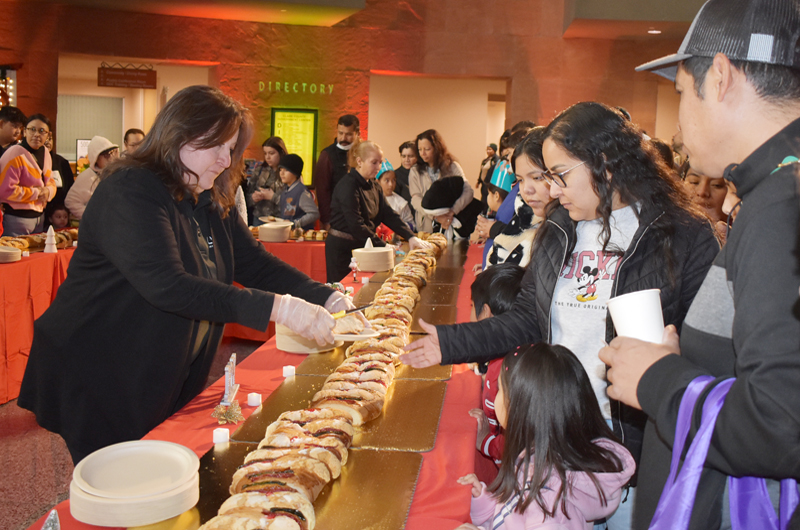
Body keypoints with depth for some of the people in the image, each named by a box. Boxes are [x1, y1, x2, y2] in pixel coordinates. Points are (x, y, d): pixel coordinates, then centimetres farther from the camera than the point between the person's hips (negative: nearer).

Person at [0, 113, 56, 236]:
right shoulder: (14, 154, -16)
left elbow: (50, 181, 17)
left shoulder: (45, 152, 8)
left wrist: (48, 191, -7)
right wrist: (36, 193, -15)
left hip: (39, 216, 8)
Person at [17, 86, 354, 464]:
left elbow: (258, 265, 4)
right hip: (95, 380, -7)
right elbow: (167, 285, -33)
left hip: (165, 387, 8)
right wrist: (277, 308, -37)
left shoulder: (211, 205, 8)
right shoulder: (128, 191, -20)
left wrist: (328, 300, -14)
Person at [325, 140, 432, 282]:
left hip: (361, 246, 8)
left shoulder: (374, 185, 9)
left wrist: (411, 237, -7)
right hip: (342, 248, -8)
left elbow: (388, 214, 5)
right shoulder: (348, 186, -18)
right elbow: (356, 225, -24)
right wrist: (383, 246, -22)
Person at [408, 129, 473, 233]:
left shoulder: (452, 167, 4)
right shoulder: (415, 172, 6)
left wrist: (452, 211, -23)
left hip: (451, 224, 0)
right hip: (426, 226, 1)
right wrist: (436, 216, -21)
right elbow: (415, 199, -5)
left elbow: (468, 191, -7)